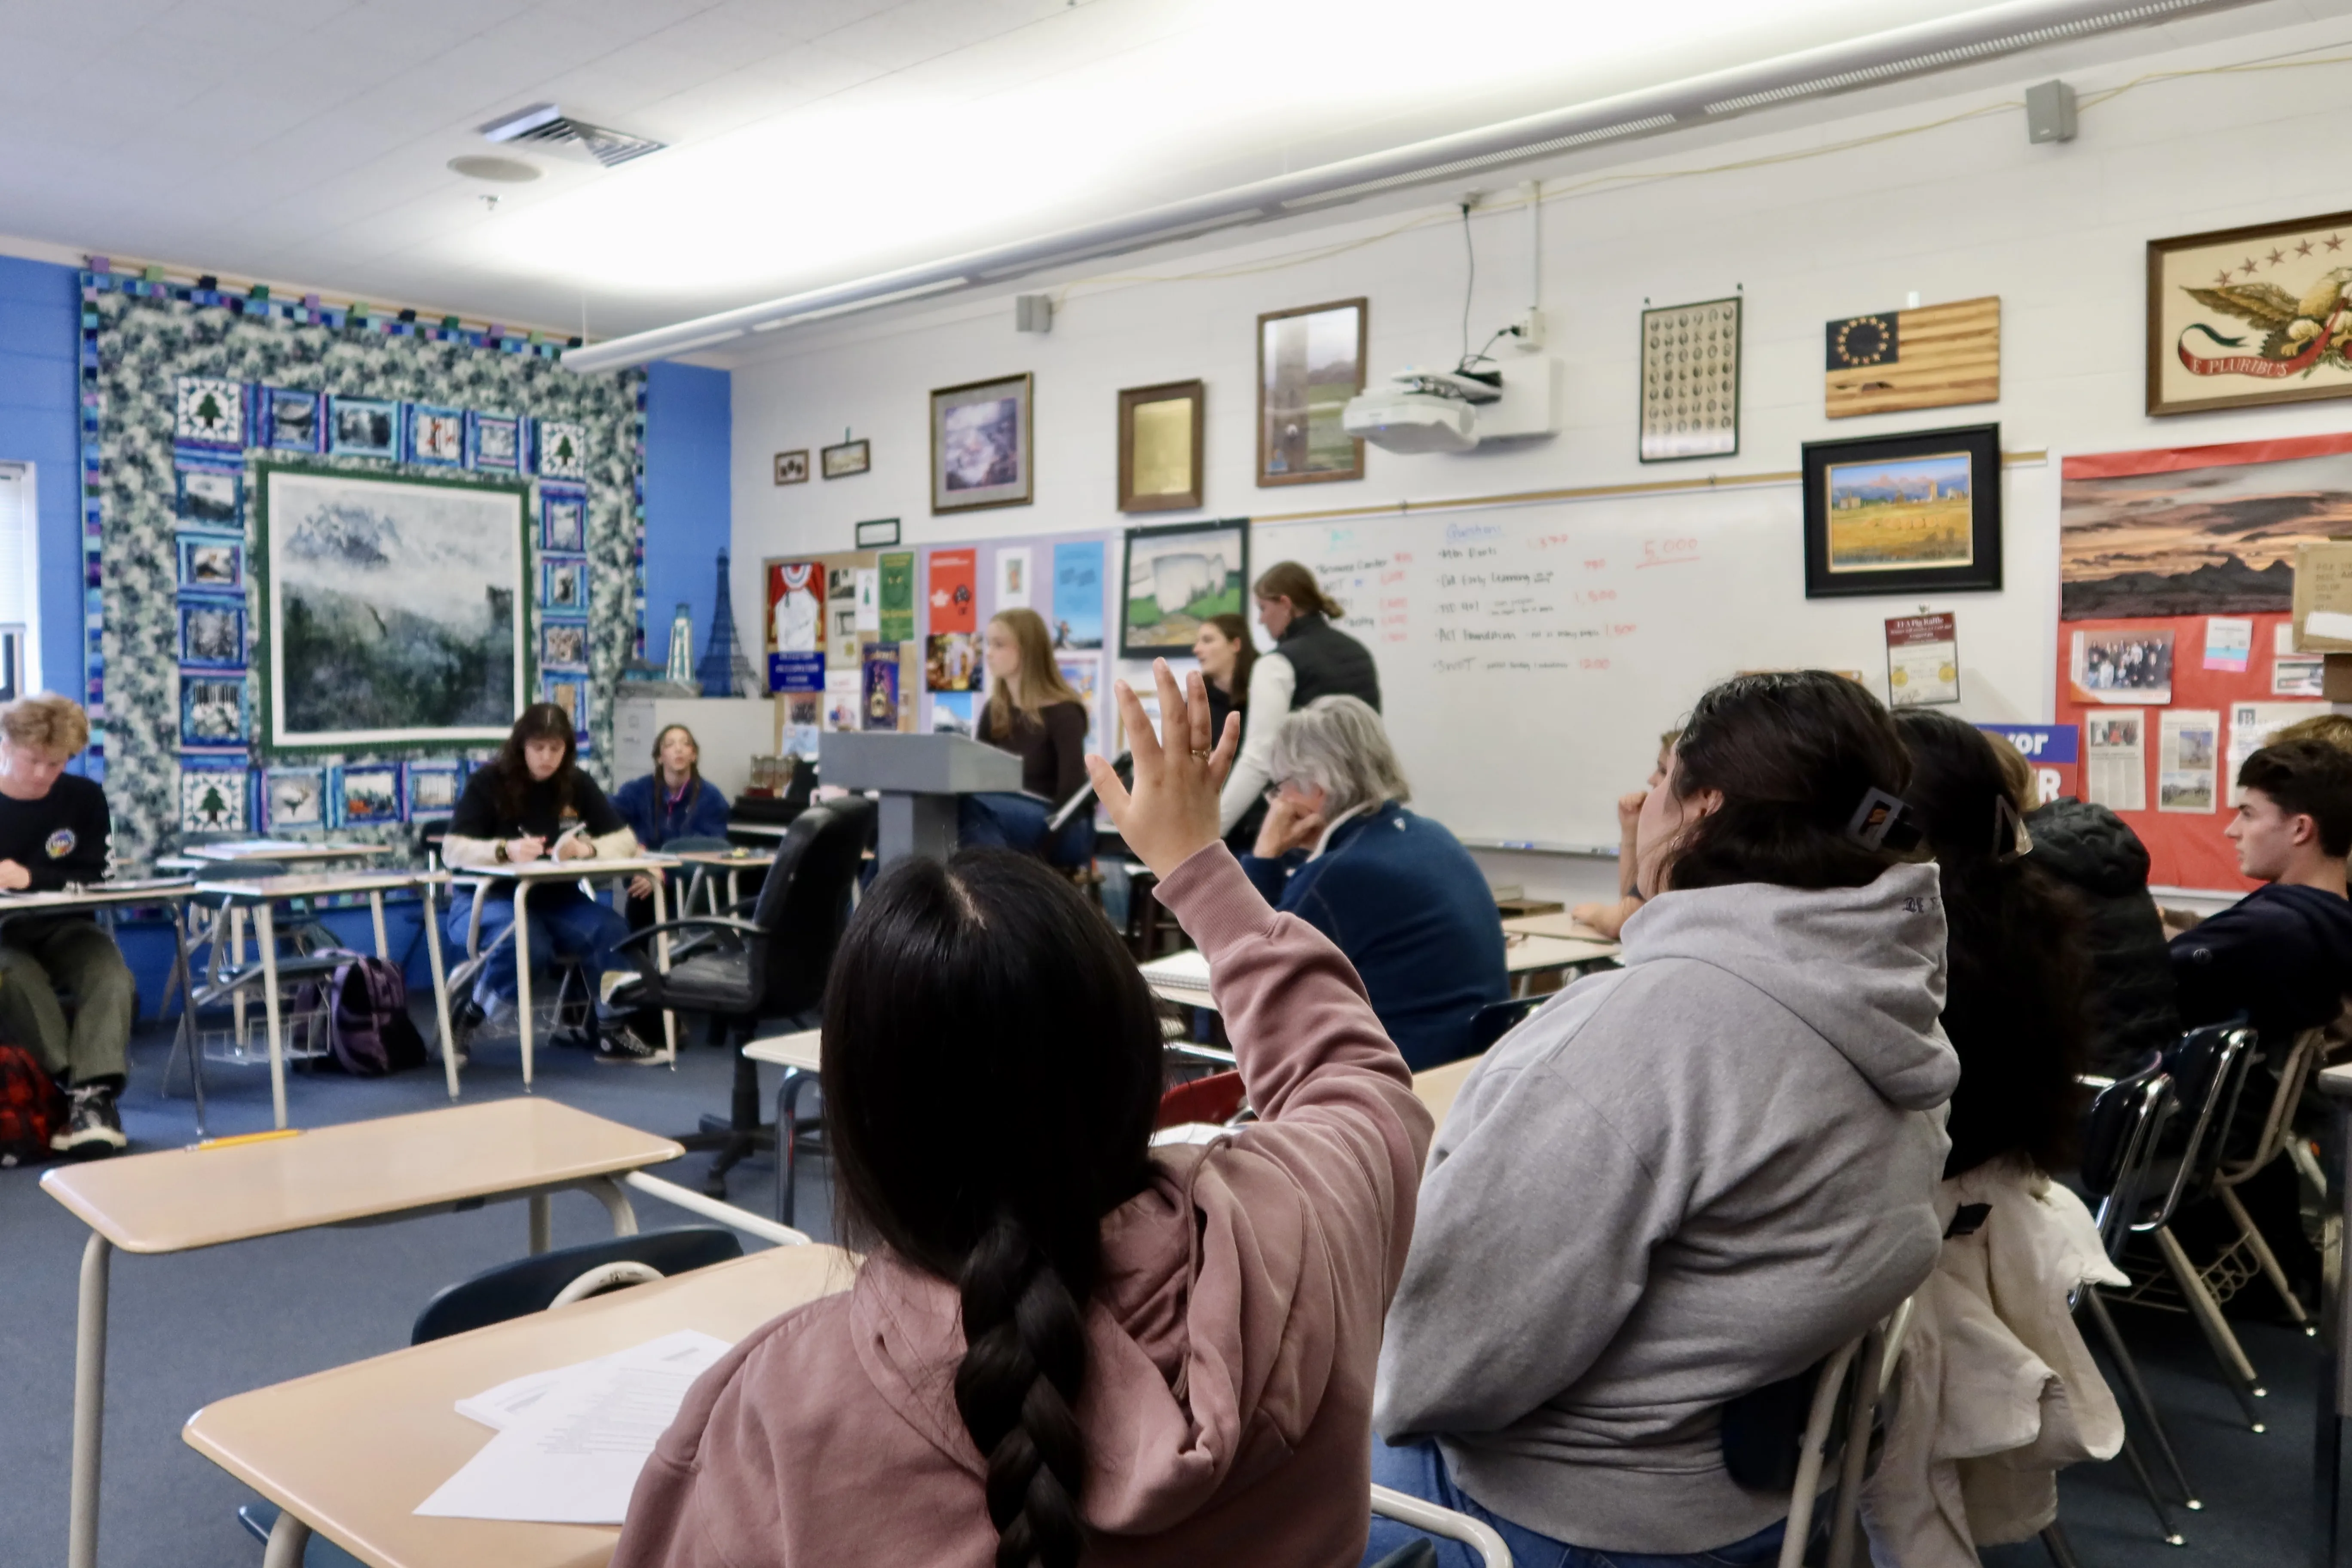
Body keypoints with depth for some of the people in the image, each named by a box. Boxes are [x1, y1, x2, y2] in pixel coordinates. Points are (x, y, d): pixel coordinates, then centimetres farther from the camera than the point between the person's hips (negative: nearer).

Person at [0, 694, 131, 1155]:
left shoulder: (85, 799, 2)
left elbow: (94, 878, -4)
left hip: (64, 929, 2)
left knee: (112, 976, -29)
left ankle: (92, 1093, -36)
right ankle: (79, 1083, -28)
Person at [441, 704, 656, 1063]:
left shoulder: (577, 784, 3)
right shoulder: (487, 783, -9)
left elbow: (626, 840, -2)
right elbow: (452, 850, -18)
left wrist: (588, 848, -24)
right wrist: (504, 850, -36)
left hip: (552, 899, 4)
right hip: (487, 898, -4)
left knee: (612, 931, -25)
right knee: (528, 944, -37)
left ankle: (613, 1031, -9)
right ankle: (464, 1021, -13)